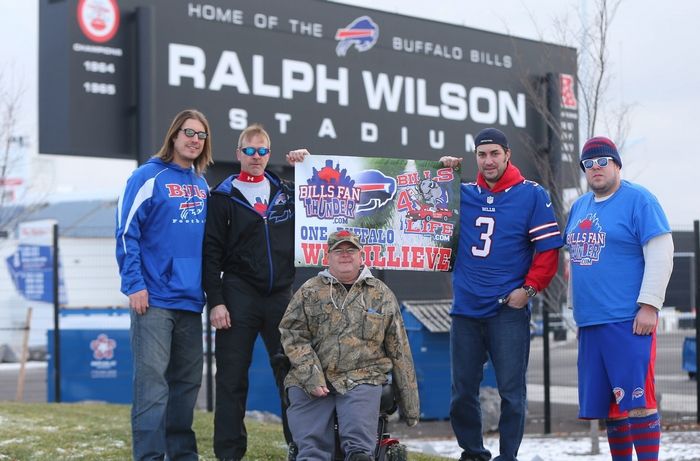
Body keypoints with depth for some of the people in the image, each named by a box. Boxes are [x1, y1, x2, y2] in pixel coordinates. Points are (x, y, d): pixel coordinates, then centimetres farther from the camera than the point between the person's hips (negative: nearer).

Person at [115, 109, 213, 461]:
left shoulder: (202, 184, 15)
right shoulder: (149, 176, -5)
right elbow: (126, 232, -9)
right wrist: (134, 285, -15)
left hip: (191, 299, 7)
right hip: (155, 299, -7)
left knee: (187, 380, 11)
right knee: (152, 380, -8)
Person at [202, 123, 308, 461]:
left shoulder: (286, 192, 12)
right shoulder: (223, 197, 2)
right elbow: (212, 252, -2)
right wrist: (215, 301, -10)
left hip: (281, 296, 3)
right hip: (239, 297, -3)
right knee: (232, 378, 0)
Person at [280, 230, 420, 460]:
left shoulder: (382, 295, 14)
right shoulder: (310, 291, 13)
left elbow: (399, 352, 15)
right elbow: (292, 333, 4)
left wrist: (410, 404, 13)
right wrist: (311, 376, -12)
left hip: (362, 378, 0)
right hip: (312, 381, 0)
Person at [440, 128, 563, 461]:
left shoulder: (532, 195, -1)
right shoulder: (464, 194, 9)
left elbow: (548, 249, -3)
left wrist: (529, 289, -11)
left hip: (508, 311, -4)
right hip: (465, 309, 4)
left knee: (511, 390, -2)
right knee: (462, 391, 9)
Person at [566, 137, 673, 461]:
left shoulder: (638, 200, -5)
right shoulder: (579, 206, 16)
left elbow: (661, 254, -11)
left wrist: (649, 306, -17)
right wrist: (578, 308, 21)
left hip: (628, 321, -7)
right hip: (590, 322, 7)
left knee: (636, 401, -11)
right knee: (609, 406, 10)